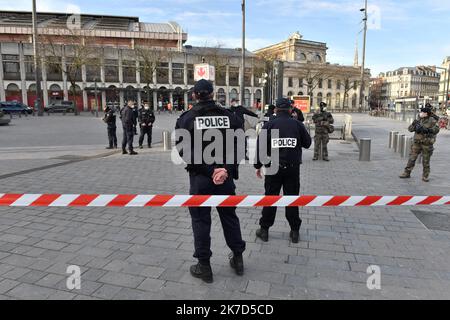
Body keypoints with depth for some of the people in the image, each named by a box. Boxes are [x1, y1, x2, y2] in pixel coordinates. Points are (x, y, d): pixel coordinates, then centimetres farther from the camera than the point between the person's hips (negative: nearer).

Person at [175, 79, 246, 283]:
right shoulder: (229, 116, 2)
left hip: (199, 177, -2)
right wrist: (226, 170, -14)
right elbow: (238, 146, -7)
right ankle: (237, 259, 30)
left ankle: (204, 266, 19)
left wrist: (210, 171, -15)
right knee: (229, 216, 18)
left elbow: (185, 151, -14)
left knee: (201, 220, 10)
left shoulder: (187, 118, -5)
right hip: (226, 176, 3)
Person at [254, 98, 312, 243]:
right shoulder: (297, 124, 0)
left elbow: (260, 147, -4)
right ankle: (295, 231, 18)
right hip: (293, 168, 1)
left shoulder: (269, 125, -3)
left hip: (274, 167, -1)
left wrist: (258, 166, 4)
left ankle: (264, 229, 16)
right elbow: (307, 143, 9)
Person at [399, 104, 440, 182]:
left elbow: (436, 129, -17)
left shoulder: (432, 121, -5)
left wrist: (427, 130, -29)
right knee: (412, 158, 2)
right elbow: (410, 129, 4)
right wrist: (414, 125, -15)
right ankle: (407, 173, 9)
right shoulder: (418, 120, 7)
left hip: (427, 144, -3)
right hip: (417, 143, 3)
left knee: (426, 161, 5)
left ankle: (425, 176, 17)